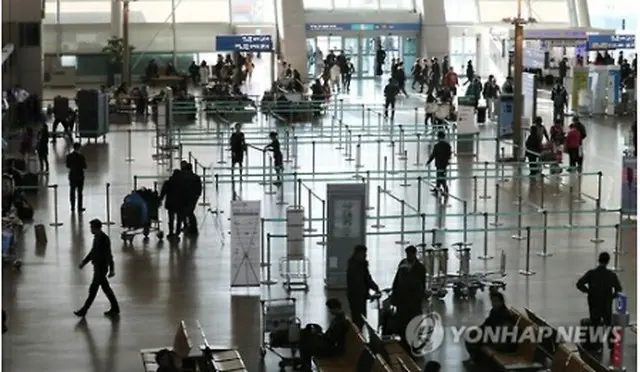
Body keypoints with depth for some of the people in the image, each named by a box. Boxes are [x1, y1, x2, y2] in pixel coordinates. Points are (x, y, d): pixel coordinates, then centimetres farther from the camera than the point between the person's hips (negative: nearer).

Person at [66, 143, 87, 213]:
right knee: (79, 192, 4)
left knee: (72, 192, 11)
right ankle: (79, 208, 8)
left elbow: (68, 166, 4)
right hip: (80, 176, -3)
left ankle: (73, 207, 14)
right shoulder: (81, 156, -15)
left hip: (72, 175, 3)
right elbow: (84, 166, -11)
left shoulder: (69, 156, -4)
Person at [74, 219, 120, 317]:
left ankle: (84, 311, 6)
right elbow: (93, 251, 20)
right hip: (97, 267, 10)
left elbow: (108, 255, -19)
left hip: (101, 268, -10)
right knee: (106, 288, 15)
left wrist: (111, 270, -17)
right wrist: (84, 262, 20)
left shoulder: (104, 239, -20)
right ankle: (115, 308, 22)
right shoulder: (97, 237, 8)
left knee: (93, 289, -1)